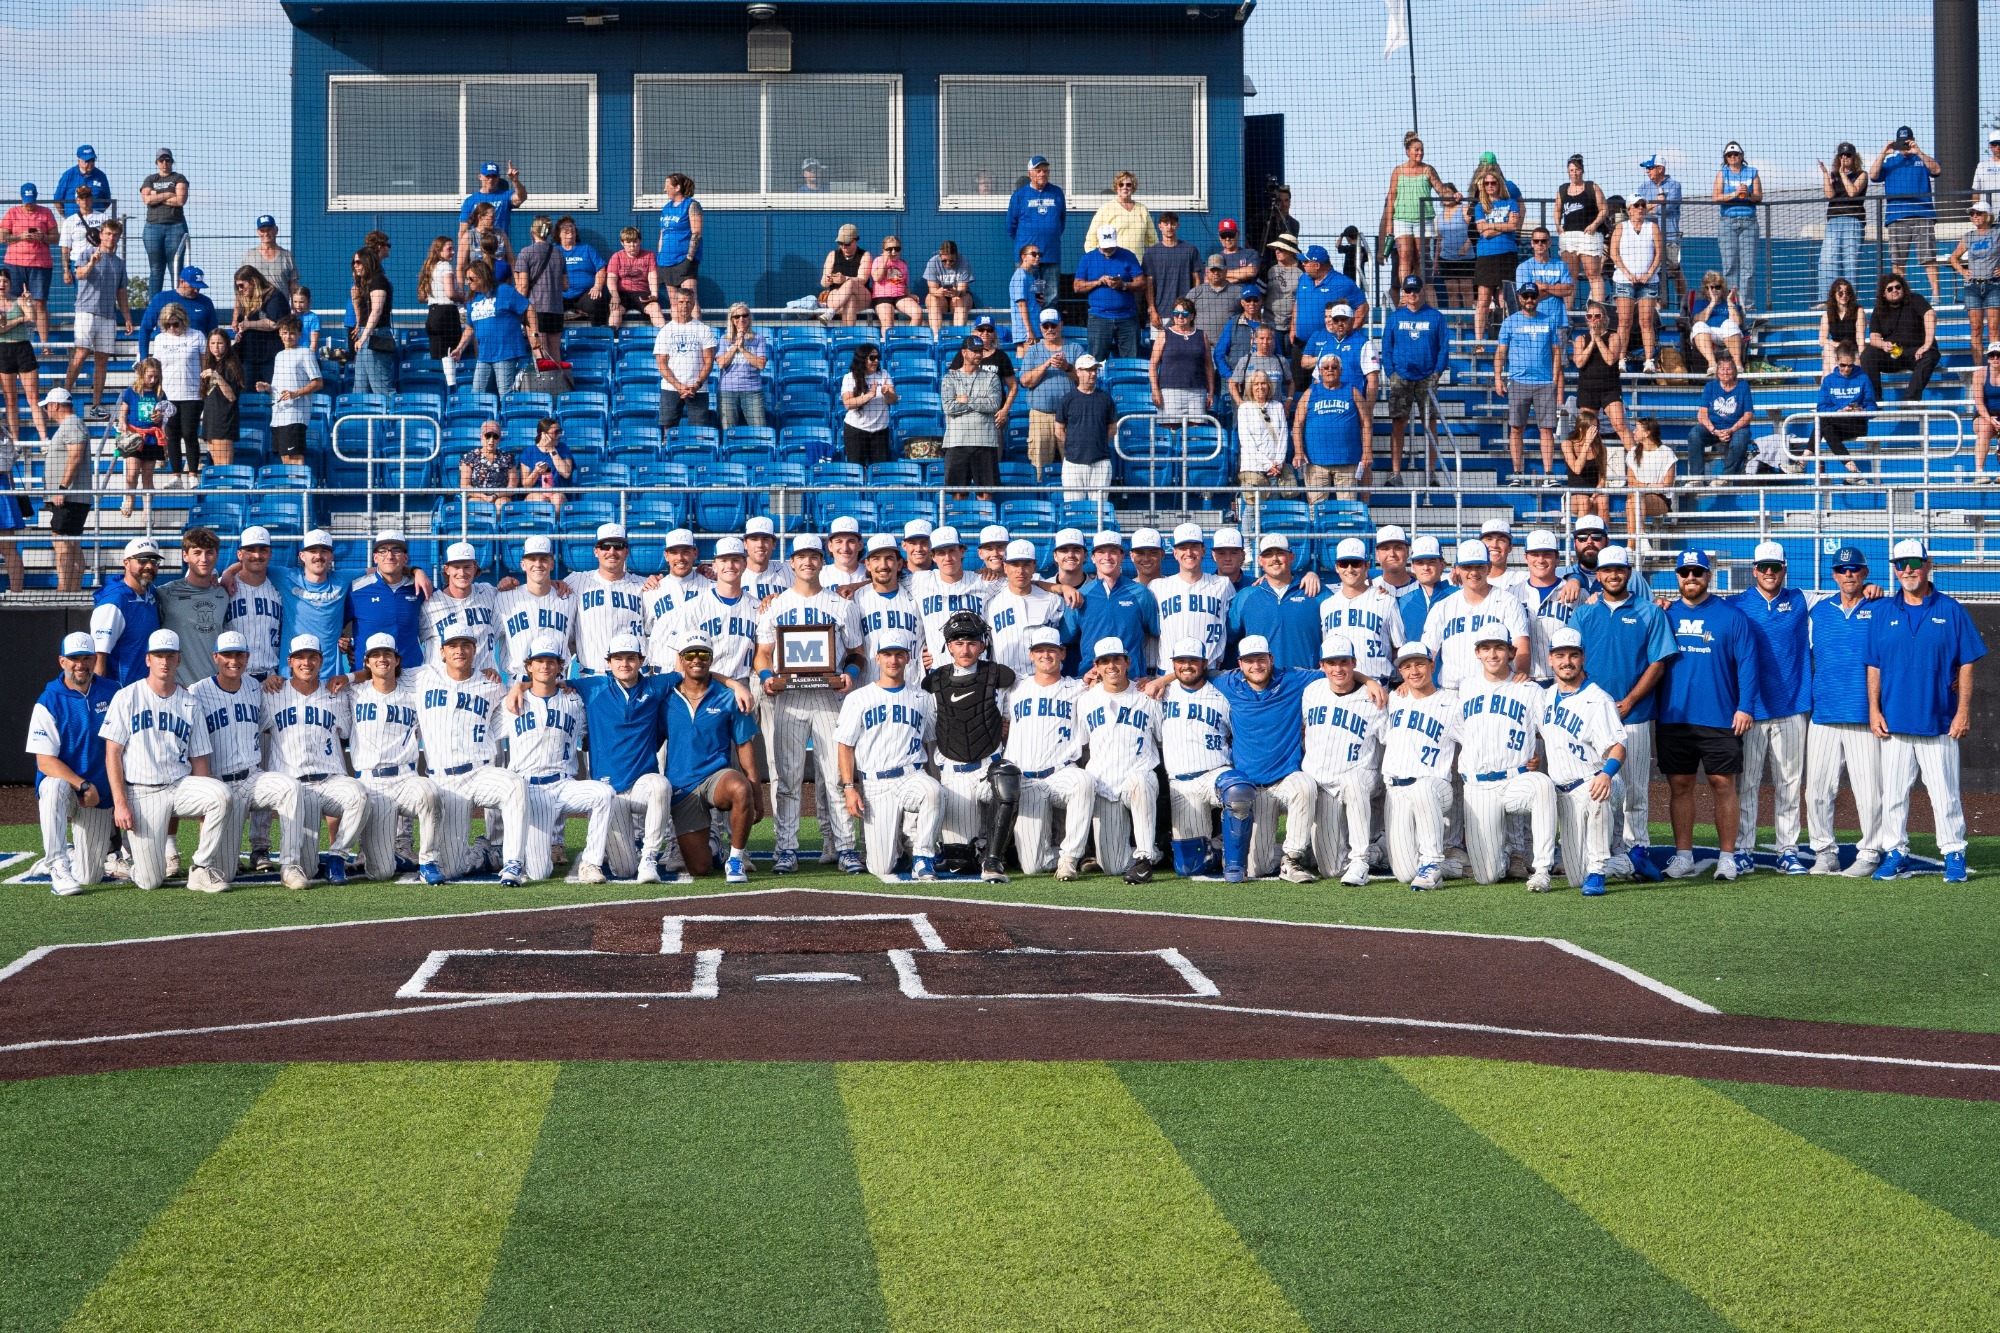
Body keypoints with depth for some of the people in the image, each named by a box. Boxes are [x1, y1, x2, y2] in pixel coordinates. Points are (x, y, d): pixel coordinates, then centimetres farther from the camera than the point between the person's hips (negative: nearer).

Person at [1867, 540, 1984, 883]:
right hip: (1895, 722, 2)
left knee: (1945, 793, -1)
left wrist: (1963, 711, -5)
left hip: (1940, 722, -2)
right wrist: (1874, 710, 1)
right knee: (1893, 793, 4)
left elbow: (1966, 664, 2)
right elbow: (1874, 666, 10)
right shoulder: (1884, 614, 9)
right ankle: (1895, 854, 11)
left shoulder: (1950, 611, 3)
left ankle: (1954, 855, 7)